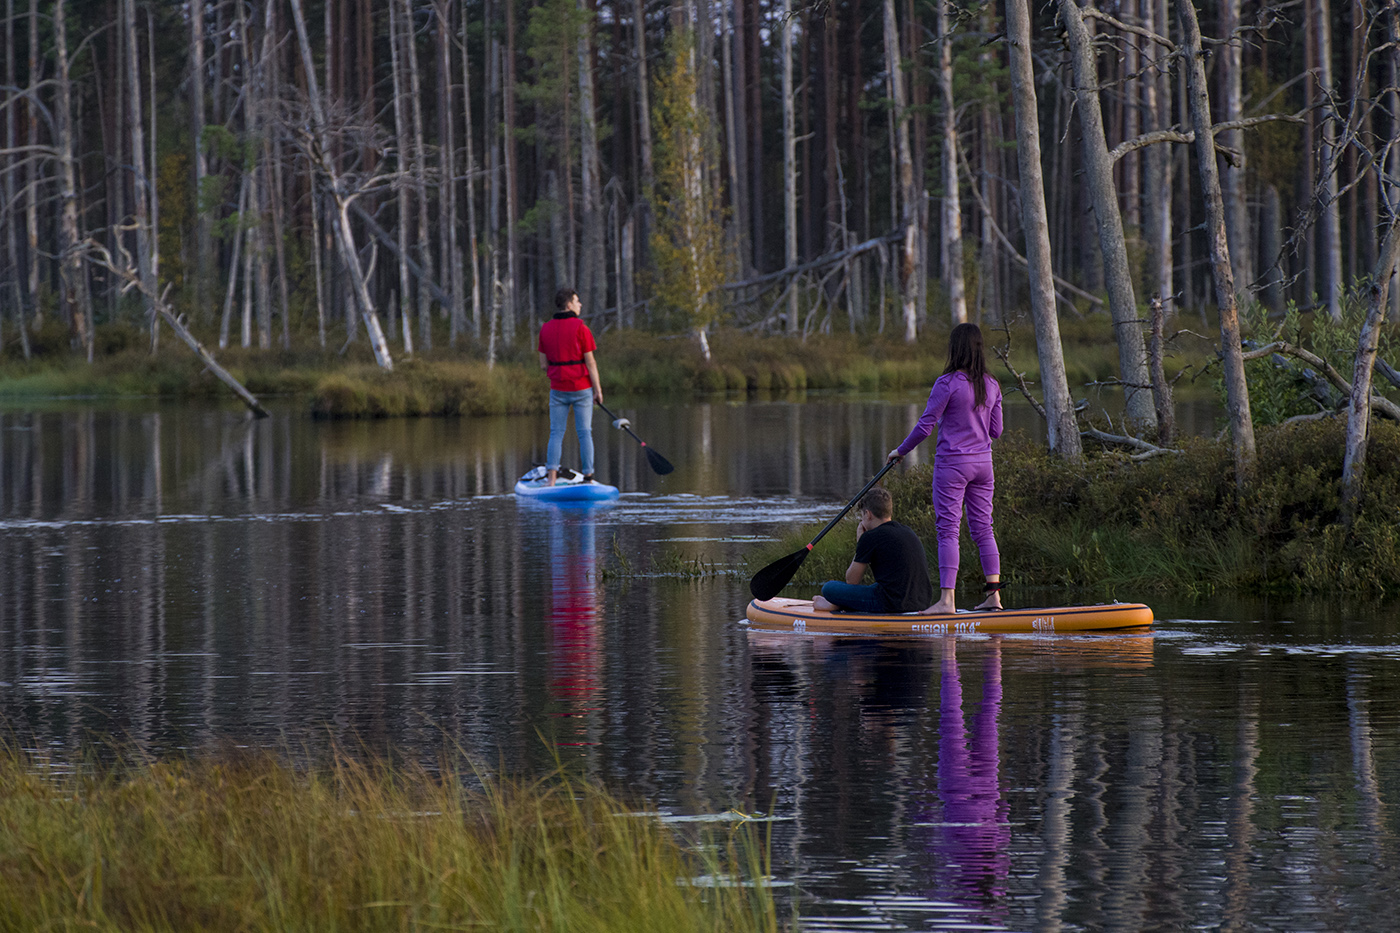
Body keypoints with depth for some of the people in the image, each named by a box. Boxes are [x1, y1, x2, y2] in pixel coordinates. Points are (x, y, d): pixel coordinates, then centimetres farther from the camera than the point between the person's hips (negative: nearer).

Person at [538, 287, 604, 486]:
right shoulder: (580, 328, -11)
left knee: (556, 433, 6)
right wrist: (597, 389, -5)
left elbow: (543, 364, 6)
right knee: (584, 433, 4)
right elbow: (590, 362, -11)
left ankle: (551, 477, -6)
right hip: (581, 388, -3)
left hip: (557, 389, 3)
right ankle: (588, 477, 6)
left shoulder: (545, 329, 3)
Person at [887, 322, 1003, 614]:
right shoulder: (992, 386, 5)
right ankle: (994, 594, 6)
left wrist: (900, 451, 2)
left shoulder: (948, 384, -14)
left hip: (952, 463, -6)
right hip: (982, 463, 6)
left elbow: (925, 426, -12)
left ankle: (947, 598, -9)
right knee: (983, 527, 10)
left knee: (948, 529, -5)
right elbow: (995, 431, 10)